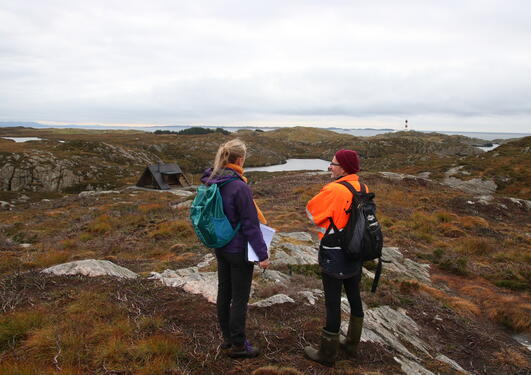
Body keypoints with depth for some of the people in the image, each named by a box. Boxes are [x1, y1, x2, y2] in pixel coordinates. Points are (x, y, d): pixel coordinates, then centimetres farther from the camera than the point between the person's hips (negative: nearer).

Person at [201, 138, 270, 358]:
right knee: (240, 299, 7)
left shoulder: (211, 182, 0)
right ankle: (237, 345, 21)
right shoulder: (240, 187, -24)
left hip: (220, 247, 8)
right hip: (239, 250, -8)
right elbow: (251, 224, -20)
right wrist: (262, 254, -13)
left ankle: (227, 338, 34)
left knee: (224, 293, 18)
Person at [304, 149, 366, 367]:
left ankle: (327, 354, 21)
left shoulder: (333, 190, -22)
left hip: (334, 258, -7)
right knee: (354, 297, 19)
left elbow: (310, 211, -11)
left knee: (333, 303, 5)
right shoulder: (363, 189, 0)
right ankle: (352, 344, 39)